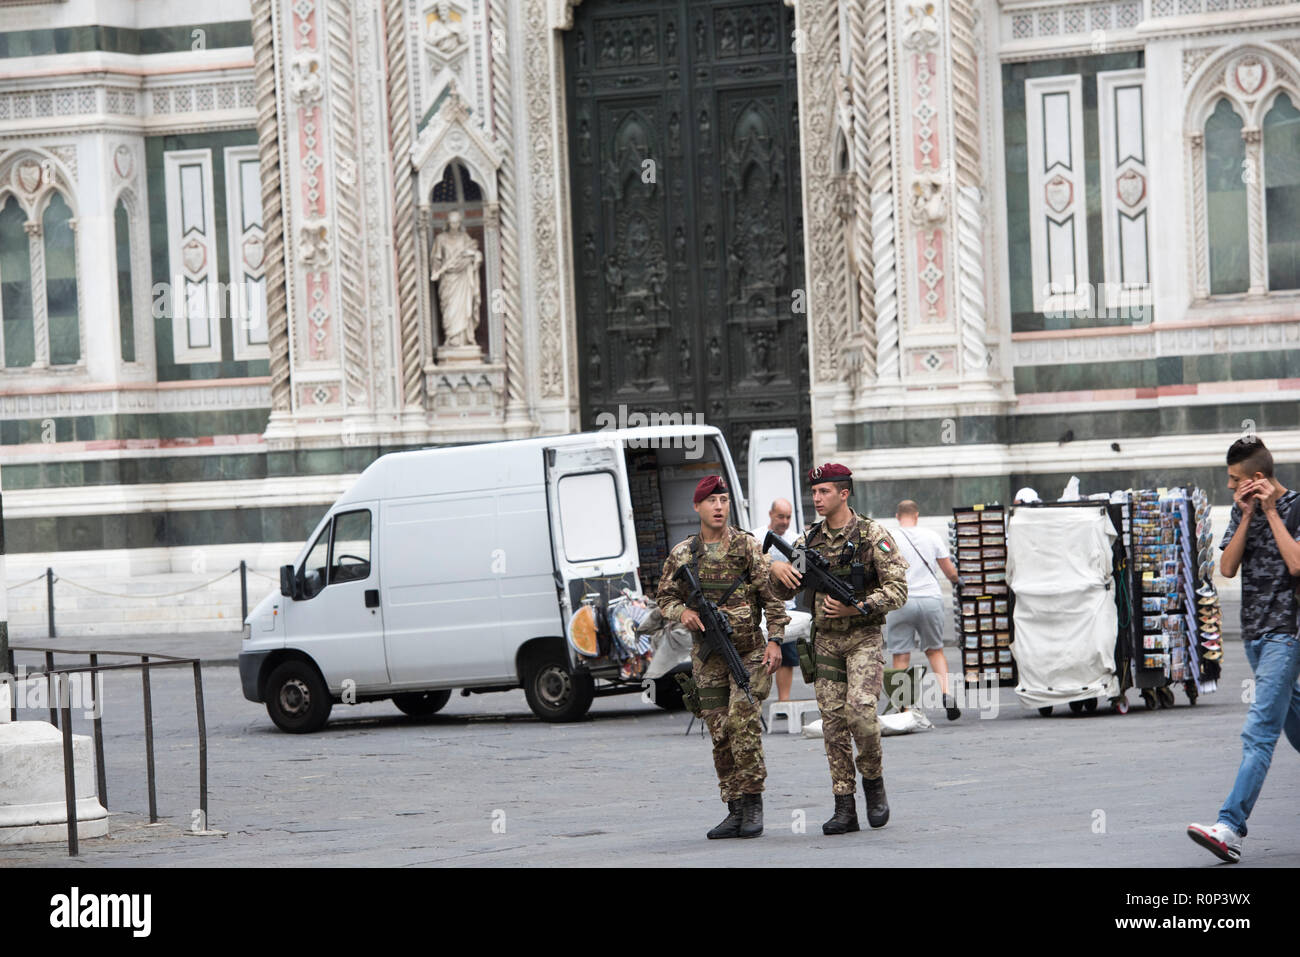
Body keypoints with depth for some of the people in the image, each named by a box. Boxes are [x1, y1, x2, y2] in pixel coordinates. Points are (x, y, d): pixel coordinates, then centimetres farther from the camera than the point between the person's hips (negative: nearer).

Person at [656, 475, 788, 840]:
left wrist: (775, 640, -9)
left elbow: (772, 597, 0)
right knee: (720, 732, 3)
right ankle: (735, 811, 8)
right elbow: (665, 598, 12)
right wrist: (682, 611, -9)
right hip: (708, 657, 3)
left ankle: (753, 800, -11)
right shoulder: (682, 554, 6)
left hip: (750, 652, -3)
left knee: (742, 717, -20)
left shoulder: (748, 547, -1)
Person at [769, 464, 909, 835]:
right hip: (826, 640, 5)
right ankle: (845, 808, 4)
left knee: (860, 710, -20)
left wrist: (855, 608, -22)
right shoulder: (810, 540, 9)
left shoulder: (872, 535, -6)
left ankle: (873, 781, 4)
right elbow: (783, 593, 14)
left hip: (864, 638, -5)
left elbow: (897, 589, -10)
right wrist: (777, 570, -10)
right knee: (833, 722, 1)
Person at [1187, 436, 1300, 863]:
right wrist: (1248, 516, -6)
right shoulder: (1242, 510, 11)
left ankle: (1230, 829, -25)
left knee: (1258, 732, -15)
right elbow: (1227, 568, 2)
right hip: (1254, 634, 8)